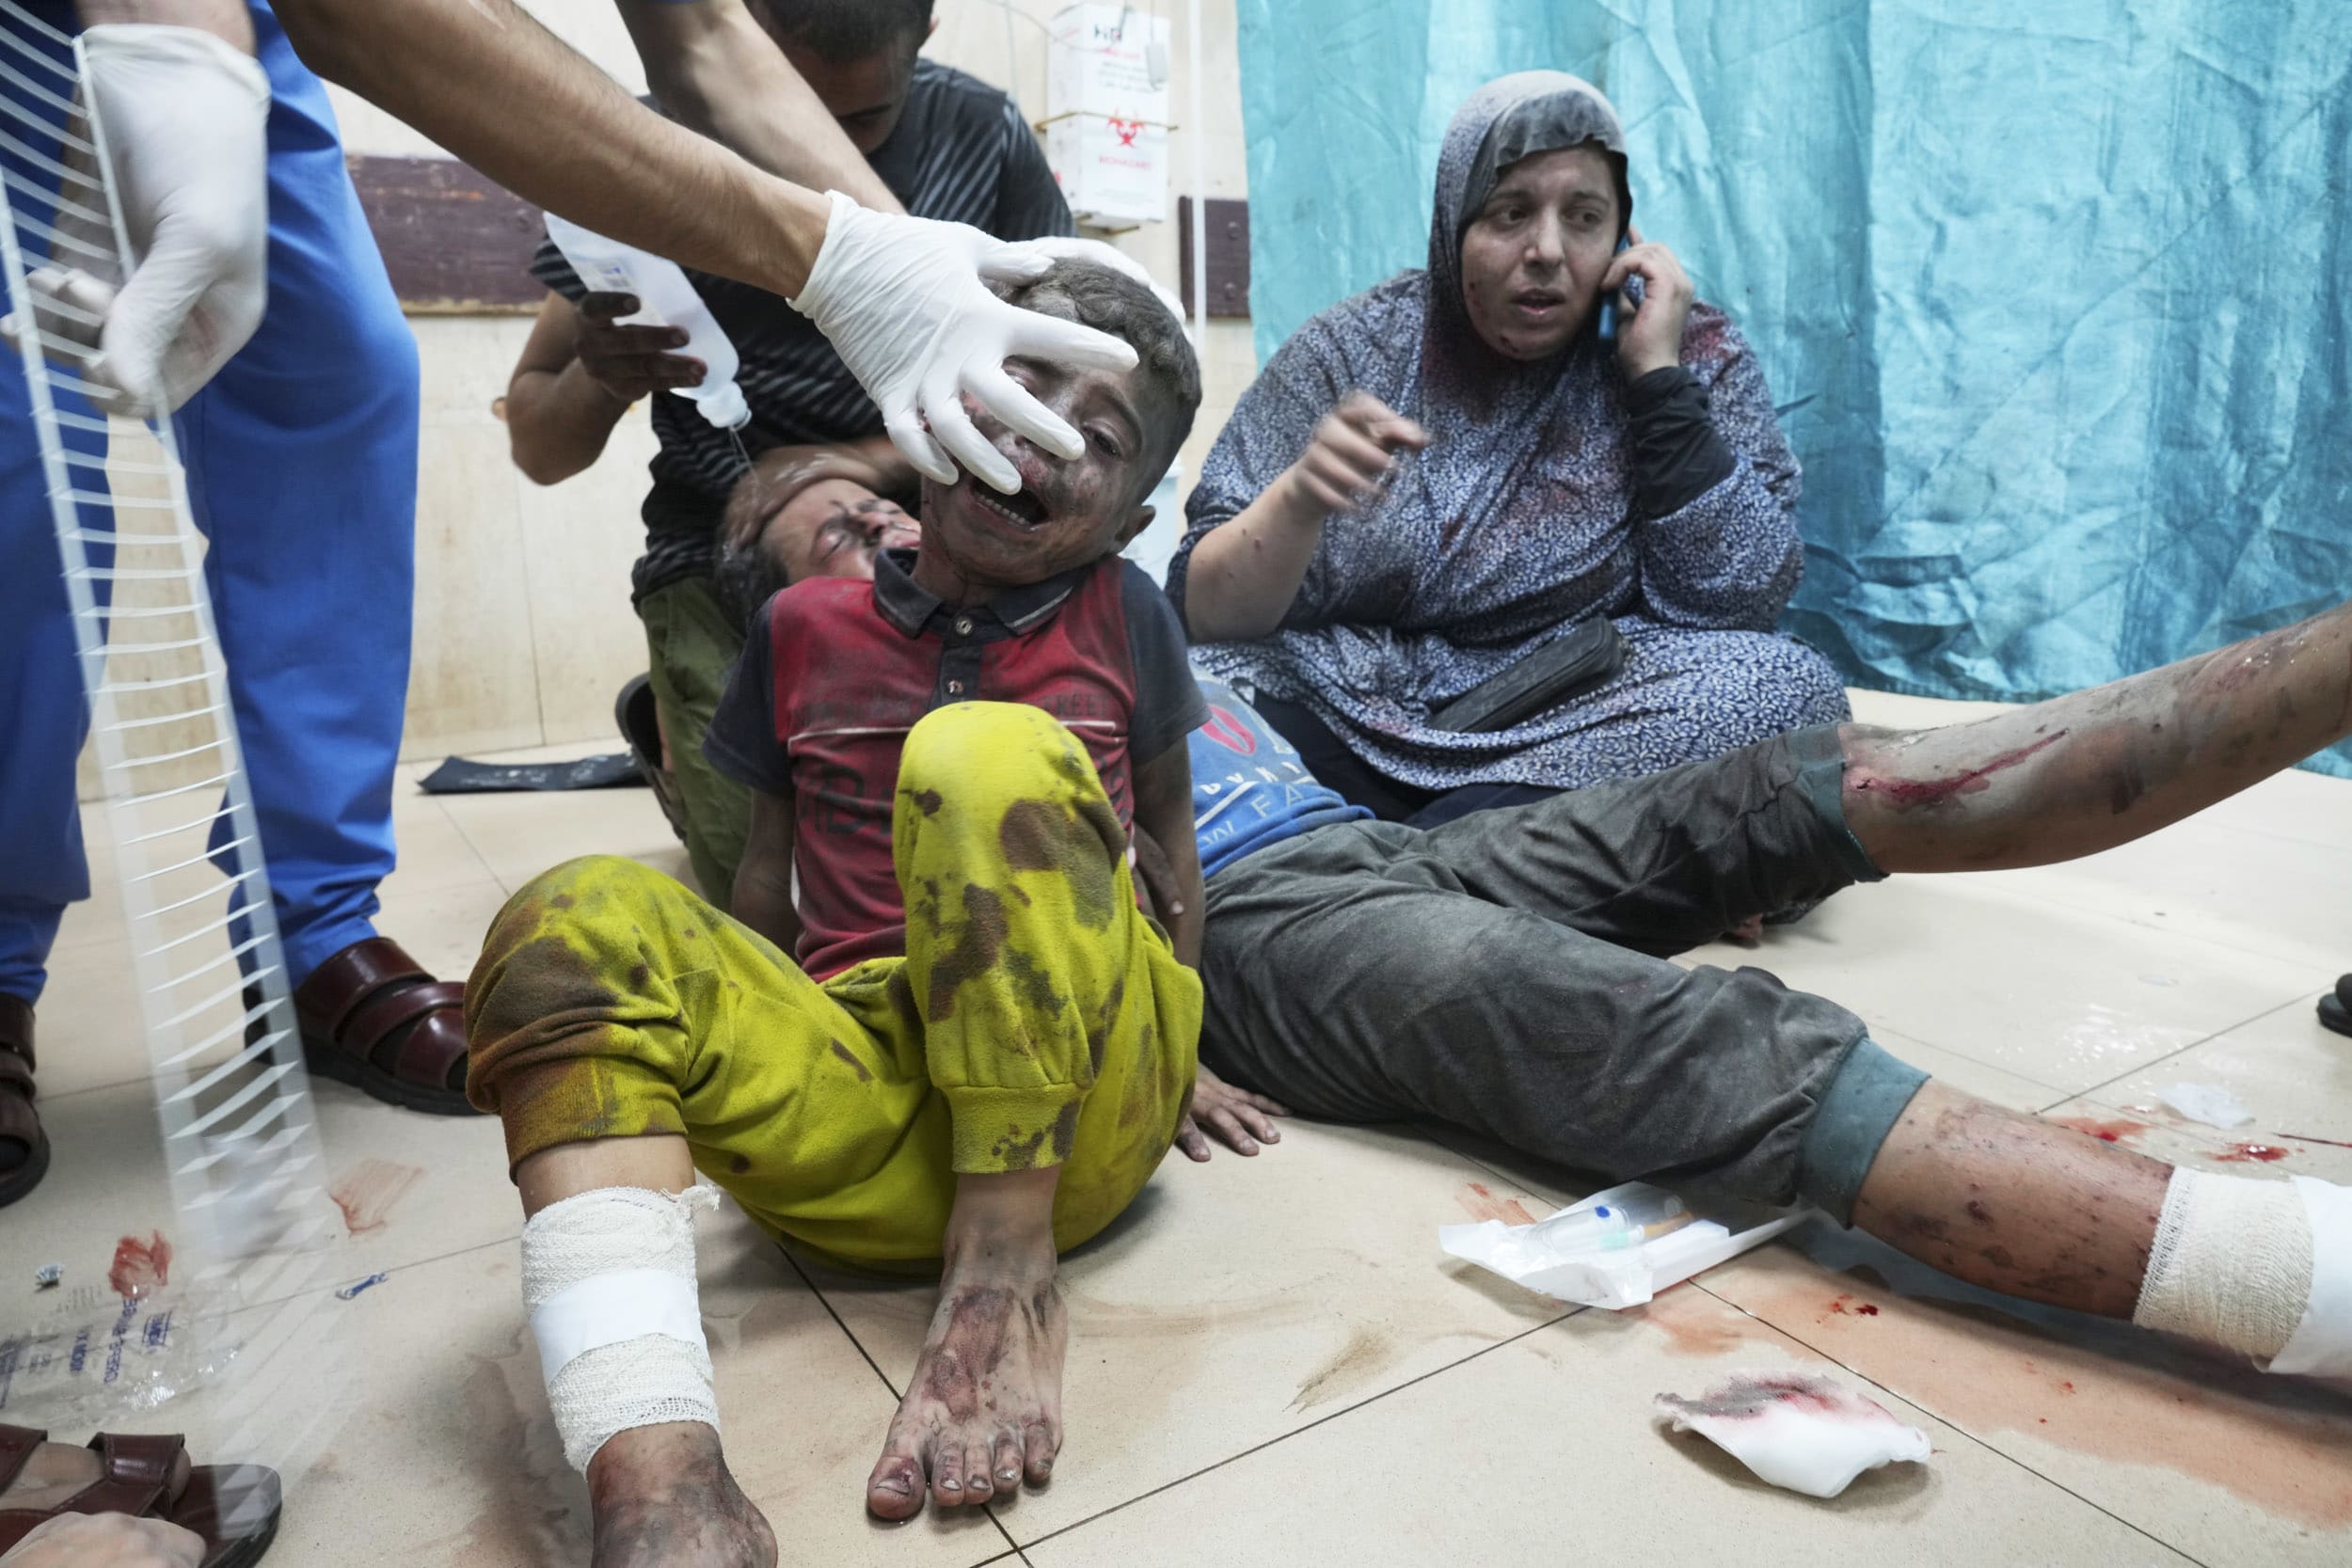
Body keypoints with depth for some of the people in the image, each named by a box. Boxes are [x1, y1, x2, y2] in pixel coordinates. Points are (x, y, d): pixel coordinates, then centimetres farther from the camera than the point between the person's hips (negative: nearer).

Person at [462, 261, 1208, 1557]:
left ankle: (1005, 1268, -18)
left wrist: (1178, 1049, 11)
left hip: (1076, 1119, -2)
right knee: (573, 923, -21)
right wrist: (727, 1071, 8)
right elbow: (765, 888, 18)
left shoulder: (1122, 617, 10)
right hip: (859, 1123, 3)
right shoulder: (806, 629, 13)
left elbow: (1171, 834, 18)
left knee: (991, 753, -26)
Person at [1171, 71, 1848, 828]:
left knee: (1785, 684, -28)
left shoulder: (1696, 357, 3)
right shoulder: (1349, 351, 0)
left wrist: (1658, 378, -12)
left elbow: (1732, 602, -9)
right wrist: (1299, 498, -26)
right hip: (1343, 718, -1)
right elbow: (1204, 614, -6)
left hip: (1579, 735, 2)